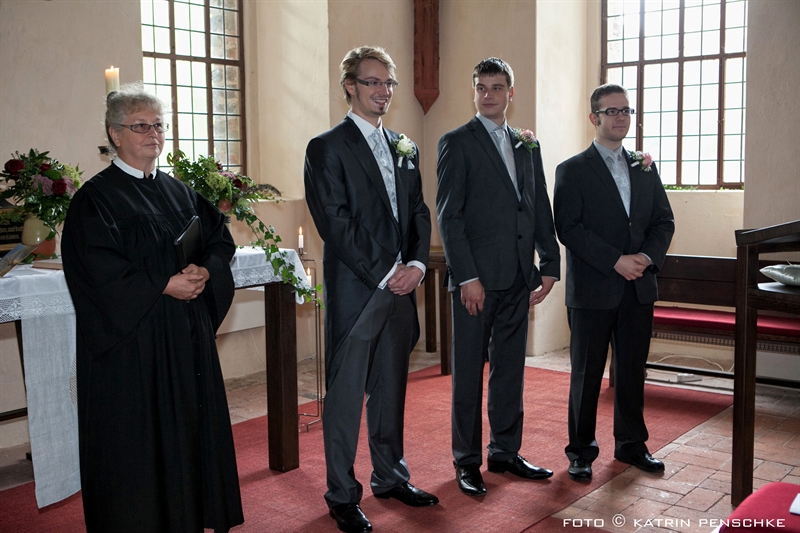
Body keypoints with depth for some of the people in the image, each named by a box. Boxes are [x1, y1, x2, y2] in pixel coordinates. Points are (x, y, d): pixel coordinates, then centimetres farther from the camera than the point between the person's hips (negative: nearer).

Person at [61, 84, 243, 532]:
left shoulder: (180, 192, 13)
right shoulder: (96, 197, -5)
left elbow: (221, 239, 10)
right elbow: (95, 267, -16)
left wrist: (205, 270, -11)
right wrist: (163, 286, -19)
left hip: (188, 335, 6)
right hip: (131, 338, -6)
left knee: (190, 424, 10)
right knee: (137, 439, 1)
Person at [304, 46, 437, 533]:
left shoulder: (405, 149, 16)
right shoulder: (327, 148, -5)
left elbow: (419, 213, 13)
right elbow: (335, 222, -13)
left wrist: (417, 263, -4)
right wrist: (384, 273, -15)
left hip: (400, 287, 6)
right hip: (355, 291, -6)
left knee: (391, 388, 16)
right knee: (346, 394, 2)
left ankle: (391, 476, 30)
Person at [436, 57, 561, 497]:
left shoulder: (528, 145, 15)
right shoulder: (456, 143, -3)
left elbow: (541, 209, 15)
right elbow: (448, 216, -9)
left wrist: (549, 265, 7)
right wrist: (467, 276, -16)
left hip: (518, 277, 6)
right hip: (477, 277, -5)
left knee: (510, 367, 13)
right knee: (469, 371, 3)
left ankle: (506, 452, 26)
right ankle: (467, 461, 15)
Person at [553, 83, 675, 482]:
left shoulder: (645, 168, 14)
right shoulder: (572, 170, -1)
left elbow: (663, 221, 11)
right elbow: (568, 228, -11)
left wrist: (647, 257, -9)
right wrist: (616, 261, -17)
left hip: (639, 288, 5)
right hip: (592, 291, -4)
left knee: (633, 370, 12)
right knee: (586, 373, 3)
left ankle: (631, 444, 26)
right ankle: (581, 450, 15)